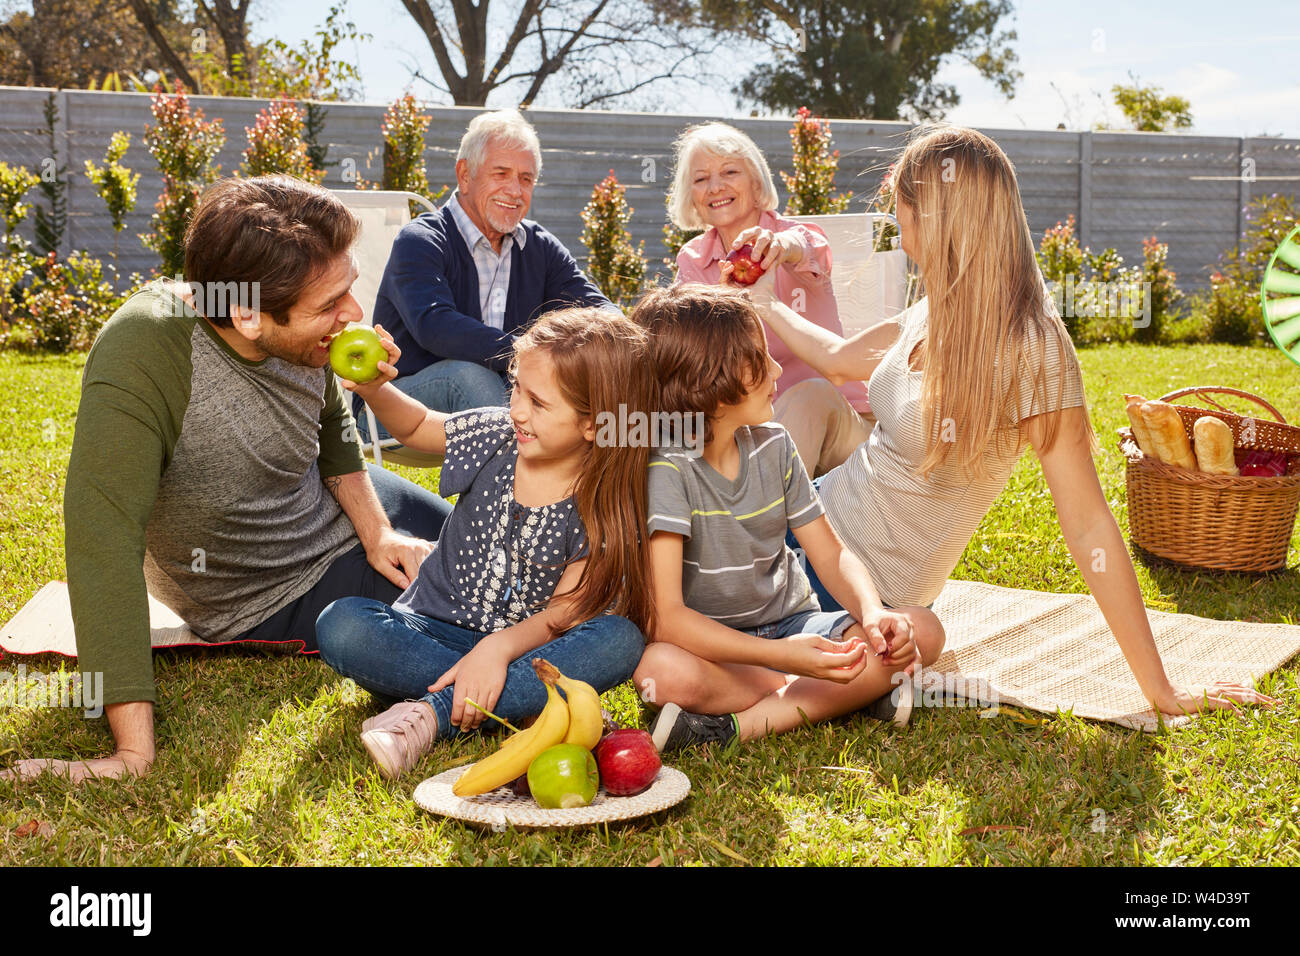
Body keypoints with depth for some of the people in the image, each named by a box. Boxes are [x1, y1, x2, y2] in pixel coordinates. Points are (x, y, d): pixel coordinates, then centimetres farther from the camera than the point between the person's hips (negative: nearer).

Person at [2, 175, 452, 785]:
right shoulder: (141, 357, -37)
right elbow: (103, 540, -41)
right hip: (277, 600, -6)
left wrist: (377, 529, -8)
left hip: (345, 508, 6)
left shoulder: (300, 330, -19)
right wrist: (134, 753, -44)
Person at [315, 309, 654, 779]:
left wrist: (499, 647, -35)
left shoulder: (607, 505, -13)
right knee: (340, 626, -28)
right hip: (434, 631, 3)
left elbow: (564, 612, -16)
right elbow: (417, 426, 15)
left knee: (621, 641, -32)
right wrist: (374, 389, -6)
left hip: (527, 642, -2)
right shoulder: (496, 436, -5)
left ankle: (434, 713, -33)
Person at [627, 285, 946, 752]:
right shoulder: (667, 469, -19)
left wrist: (874, 612, -19)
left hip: (793, 624, 6)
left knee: (922, 631, -18)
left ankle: (737, 725, -23)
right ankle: (852, 691, -24)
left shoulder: (772, 445, 1)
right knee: (660, 668, -39)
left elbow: (832, 556, 3)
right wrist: (781, 656, -37)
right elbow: (666, 616, -27)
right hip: (713, 646, -6)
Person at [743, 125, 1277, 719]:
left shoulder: (1032, 352, -24)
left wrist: (1162, 691, -20)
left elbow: (1088, 526, -23)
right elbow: (838, 358, 20)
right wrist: (761, 302, 30)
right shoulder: (935, 315, -1)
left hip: (860, 584, -7)